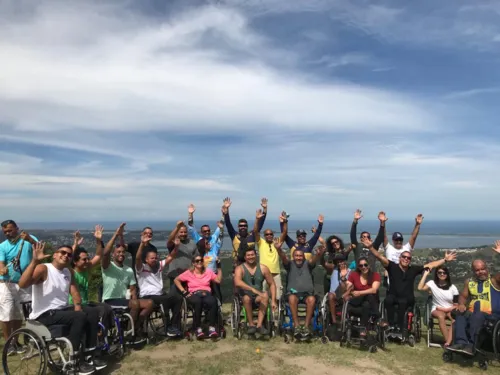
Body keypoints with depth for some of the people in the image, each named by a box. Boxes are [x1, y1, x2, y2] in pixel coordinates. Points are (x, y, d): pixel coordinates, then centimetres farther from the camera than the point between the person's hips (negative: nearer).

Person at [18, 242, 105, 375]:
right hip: (44, 315, -8)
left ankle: (90, 354, 0)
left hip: (62, 310, 8)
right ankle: (74, 359, -15)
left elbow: (74, 290, 11)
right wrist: (35, 261, -36)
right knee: (79, 317, -28)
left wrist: (77, 305, -10)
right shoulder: (43, 268, -11)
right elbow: (22, 284, -29)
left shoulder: (68, 271, 13)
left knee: (93, 313, -6)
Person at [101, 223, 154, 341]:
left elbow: (133, 289, 14)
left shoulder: (129, 270, 15)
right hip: (110, 301, -6)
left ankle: (135, 329, -5)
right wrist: (116, 235, -26)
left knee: (149, 303, -13)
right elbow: (105, 253, -24)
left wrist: (134, 299, -9)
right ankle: (132, 332, -12)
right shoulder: (108, 266, -3)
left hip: (124, 300, 6)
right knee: (135, 304, -30)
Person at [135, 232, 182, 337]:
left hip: (160, 295, 6)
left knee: (178, 297, -20)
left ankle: (174, 324, -13)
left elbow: (170, 257, 11)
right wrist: (142, 244, -36)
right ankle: (168, 327, -19)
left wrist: (176, 246, -7)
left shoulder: (159, 265, 15)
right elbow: (138, 258, -22)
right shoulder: (141, 268, -2)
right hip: (147, 297, -6)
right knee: (166, 299, -34)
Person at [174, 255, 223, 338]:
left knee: (213, 302, -37)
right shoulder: (189, 273, 12)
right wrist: (183, 291, 1)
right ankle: (197, 328, -27)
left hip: (206, 293, 2)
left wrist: (219, 268, 8)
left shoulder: (208, 272, 17)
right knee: (198, 302, -41)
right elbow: (176, 280, 11)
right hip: (194, 294, -1)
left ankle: (212, 327, -28)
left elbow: (219, 280, 13)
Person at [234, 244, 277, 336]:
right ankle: (251, 324, -21)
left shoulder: (263, 268, 0)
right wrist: (253, 289, -40)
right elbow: (237, 283, -28)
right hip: (245, 298, -2)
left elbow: (272, 284, 2)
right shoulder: (240, 268, -8)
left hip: (258, 297, 2)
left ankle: (259, 325, -30)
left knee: (265, 295, -30)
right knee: (246, 297, -35)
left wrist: (273, 301, -10)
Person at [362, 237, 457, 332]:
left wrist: (445, 260, 6)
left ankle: (400, 325, -17)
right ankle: (392, 325, -18)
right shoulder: (392, 266, -3)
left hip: (407, 299, 1)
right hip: (393, 297, -1)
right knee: (388, 300, -33)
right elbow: (380, 257, -14)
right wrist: (371, 247, -28)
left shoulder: (413, 269, 4)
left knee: (402, 302, -33)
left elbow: (431, 265, 8)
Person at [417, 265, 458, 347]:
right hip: (437, 310, -1)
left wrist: (447, 309, -14)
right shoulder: (432, 283, 0)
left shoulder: (452, 287, 3)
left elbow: (456, 305, 5)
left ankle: (448, 343, -39)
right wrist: (425, 274, -14)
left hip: (450, 310, 1)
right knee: (441, 316, -37)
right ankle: (448, 342, -34)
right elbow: (420, 288, -19)